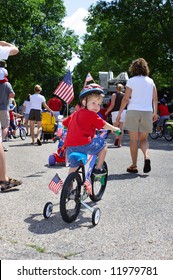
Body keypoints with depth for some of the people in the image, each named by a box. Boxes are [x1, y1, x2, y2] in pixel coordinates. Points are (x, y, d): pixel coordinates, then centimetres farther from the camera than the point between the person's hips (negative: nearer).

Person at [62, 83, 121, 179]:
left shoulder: (75, 114, 19)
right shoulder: (92, 115, -3)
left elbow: (64, 122, 26)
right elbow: (104, 125, 2)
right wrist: (115, 129, 19)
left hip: (69, 146, 8)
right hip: (83, 144, -8)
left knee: (73, 166, 22)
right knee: (103, 144, 12)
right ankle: (98, 168, 16)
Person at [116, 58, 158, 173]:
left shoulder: (131, 81, -1)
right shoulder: (150, 81, 9)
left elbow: (126, 99, -5)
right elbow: (155, 99, 8)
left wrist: (119, 114, 1)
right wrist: (155, 113, 17)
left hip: (133, 111, -3)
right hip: (147, 112, 3)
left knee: (134, 140, 5)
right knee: (143, 139, 13)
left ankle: (134, 166, 8)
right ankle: (147, 157, -13)